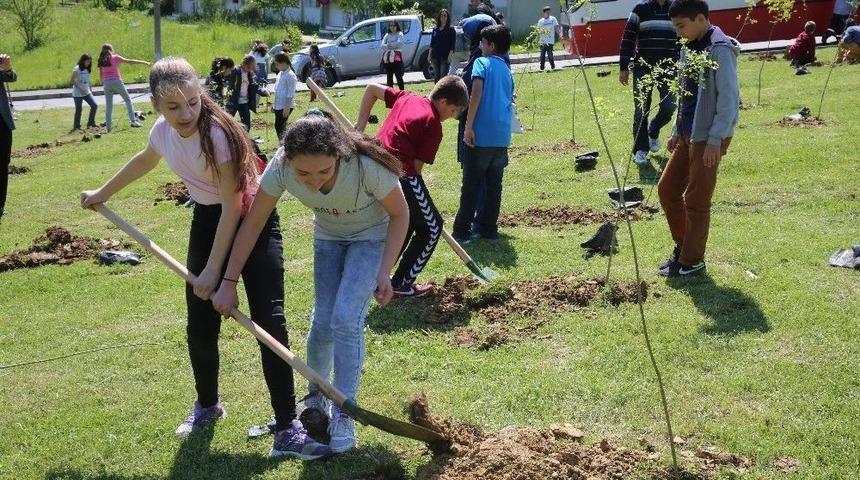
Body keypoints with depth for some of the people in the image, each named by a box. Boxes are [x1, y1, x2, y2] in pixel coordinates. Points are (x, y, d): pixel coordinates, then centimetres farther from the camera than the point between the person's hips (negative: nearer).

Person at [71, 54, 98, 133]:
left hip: (87, 92, 6)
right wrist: (80, 89, -18)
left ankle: (91, 122, 7)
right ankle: (76, 126, 11)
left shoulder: (87, 70, 10)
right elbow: (72, 81, -12)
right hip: (77, 93, -6)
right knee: (79, 109, -2)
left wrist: (90, 89, 9)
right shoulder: (76, 69, -10)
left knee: (94, 106, -6)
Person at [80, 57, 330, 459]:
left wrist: (213, 271, -25)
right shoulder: (163, 131, -8)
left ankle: (287, 429, -12)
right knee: (200, 323, 7)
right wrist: (101, 194, 29)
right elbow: (144, 161, 18)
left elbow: (233, 206, -25)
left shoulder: (218, 133, -27)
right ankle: (206, 406, 32)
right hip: (207, 219, 6)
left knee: (268, 320, -14)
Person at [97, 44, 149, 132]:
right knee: (128, 100, 11)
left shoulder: (101, 61, 9)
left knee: (108, 105, 7)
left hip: (107, 84, 3)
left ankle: (108, 126, 4)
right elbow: (129, 61, -1)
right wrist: (143, 62, 1)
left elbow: (101, 74, 12)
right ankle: (133, 120, 1)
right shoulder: (115, 58, 0)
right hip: (116, 82, -3)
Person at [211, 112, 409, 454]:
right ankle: (315, 395, 29)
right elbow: (253, 223, -18)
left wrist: (384, 271, -24)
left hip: (371, 236, -3)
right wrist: (229, 282, -16)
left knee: (345, 318, -16)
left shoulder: (367, 166, -39)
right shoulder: (280, 168, -31)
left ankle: (343, 414, -1)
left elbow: (399, 214, -20)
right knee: (322, 322, 0)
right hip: (328, 236, 3)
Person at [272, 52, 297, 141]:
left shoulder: (290, 75, -16)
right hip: (278, 105, 9)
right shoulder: (280, 73, 13)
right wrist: (274, 104, 20)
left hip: (285, 106, -9)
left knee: (279, 126, -9)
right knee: (279, 126, 12)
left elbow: (290, 94, -19)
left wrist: (287, 107, -21)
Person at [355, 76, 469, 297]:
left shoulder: (407, 98, 16)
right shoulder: (433, 126, -5)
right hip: (401, 174, -8)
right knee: (431, 227, 10)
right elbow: (417, 165, -6)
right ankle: (402, 283, 10)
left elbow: (372, 89, 24)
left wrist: (361, 126, 22)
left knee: (406, 222, 27)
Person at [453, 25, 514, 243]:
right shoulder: (507, 69, 18)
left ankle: (462, 231, 4)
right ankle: (489, 228, 16)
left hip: (482, 135, -6)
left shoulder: (481, 63, -3)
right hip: (502, 136, 6)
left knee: (471, 185, 0)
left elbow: (476, 94, -17)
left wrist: (468, 126, -16)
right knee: (493, 184, 12)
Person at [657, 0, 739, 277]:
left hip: (709, 138, -9)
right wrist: (677, 132, 19)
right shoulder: (689, 49, 12)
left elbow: (729, 98, -19)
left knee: (696, 200, -1)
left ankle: (692, 262, 11)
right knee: (667, 189, 12)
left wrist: (715, 140, -21)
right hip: (688, 135, 9)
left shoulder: (720, 50, -15)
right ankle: (682, 246, 27)